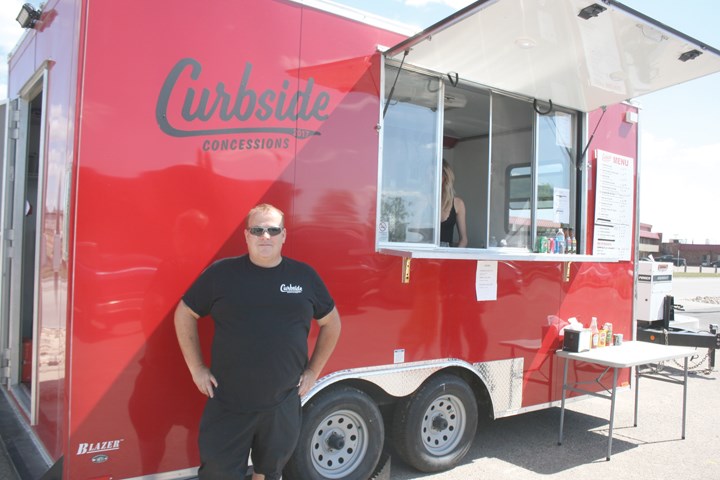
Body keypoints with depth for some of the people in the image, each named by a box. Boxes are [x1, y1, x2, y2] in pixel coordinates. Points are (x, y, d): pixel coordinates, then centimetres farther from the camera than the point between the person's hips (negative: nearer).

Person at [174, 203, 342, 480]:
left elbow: (331, 322, 11)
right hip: (227, 405, -2)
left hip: (283, 405, 2)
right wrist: (196, 368, 0)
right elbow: (184, 314, 4)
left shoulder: (304, 276, 0)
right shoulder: (221, 273, -5)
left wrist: (313, 371, 7)